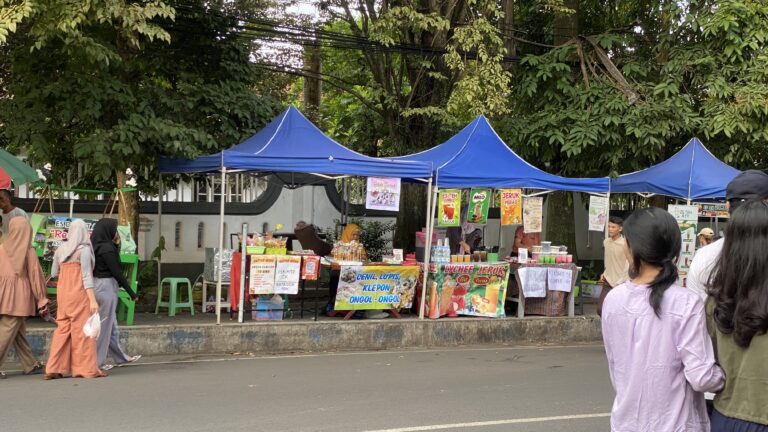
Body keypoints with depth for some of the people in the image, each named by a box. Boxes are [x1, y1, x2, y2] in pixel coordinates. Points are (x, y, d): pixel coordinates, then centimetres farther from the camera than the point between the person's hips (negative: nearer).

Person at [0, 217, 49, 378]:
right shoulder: (29, 252, -6)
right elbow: (35, 276, -6)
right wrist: (42, 300, -1)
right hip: (19, 297, -4)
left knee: (19, 333, 14)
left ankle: (30, 365, 24)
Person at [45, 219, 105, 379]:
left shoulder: (61, 249, 8)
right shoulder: (84, 250, -9)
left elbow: (54, 273, 15)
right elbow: (86, 276, -14)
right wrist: (93, 300, -17)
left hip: (63, 293, 6)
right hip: (79, 293, -6)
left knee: (63, 329, 10)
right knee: (82, 329, -1)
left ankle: (54, 369, 7)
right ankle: (87, 368, 2)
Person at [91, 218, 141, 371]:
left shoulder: (97, 246, 9)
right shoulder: (107, 248, -17)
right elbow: (117, 272, -17)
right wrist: (131, 293, -13)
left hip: (98, 285, 10)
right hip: (106, 287, -10)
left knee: (111, 324, 17)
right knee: (104, 325, 0)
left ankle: (121, 357, 29)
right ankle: (98, 362, 8)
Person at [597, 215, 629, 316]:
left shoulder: (625, 244, -16)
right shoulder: (606, 242, 5)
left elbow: (628, 266, -15)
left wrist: (620, 283, -16)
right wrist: (604, 274, 7)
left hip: (621, 284, -6)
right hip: (608, 282, 6)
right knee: (600, 309, -2)